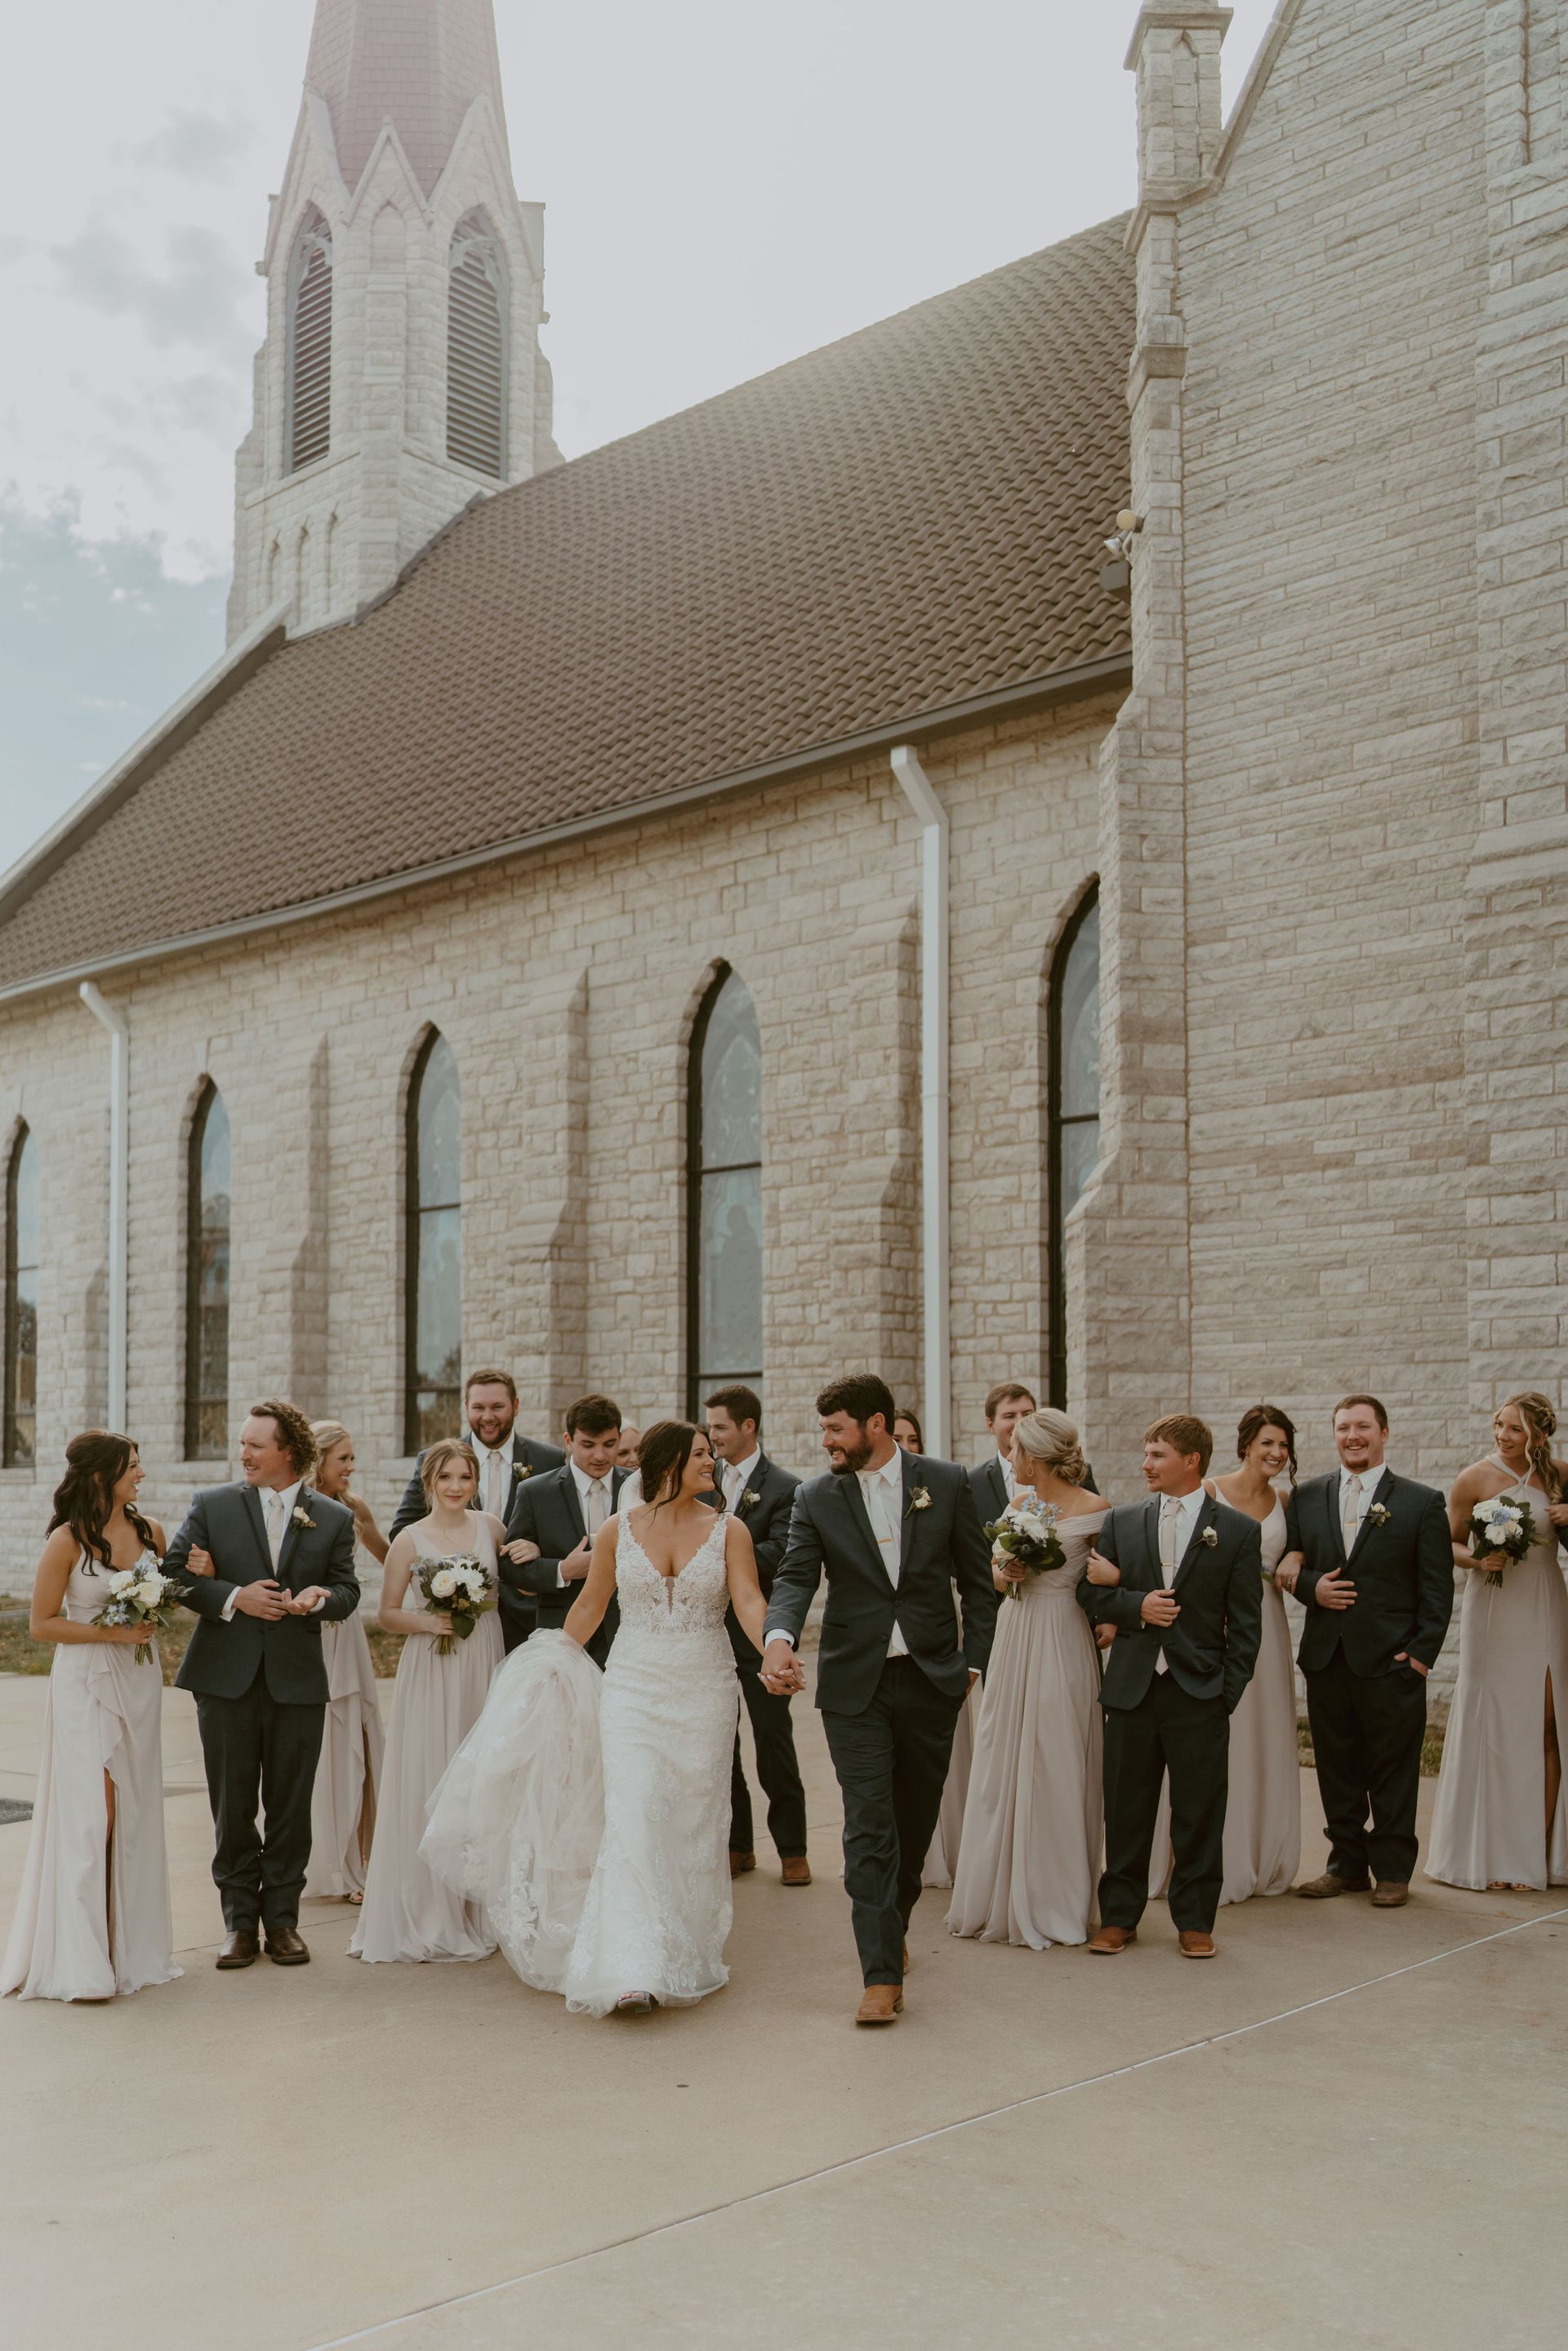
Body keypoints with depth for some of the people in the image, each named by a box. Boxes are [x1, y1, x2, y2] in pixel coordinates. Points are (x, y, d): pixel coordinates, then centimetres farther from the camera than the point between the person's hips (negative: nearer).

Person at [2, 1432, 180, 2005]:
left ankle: (130, 1946, 17)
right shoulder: (68, 1541, -11)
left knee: (133, 1813, 8)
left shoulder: (151, 1532, 4)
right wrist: (113, 1632, -15)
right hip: (86, 1683, -5)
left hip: (138, 1681, 5)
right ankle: (81, 1961, -2)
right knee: (90, 1814, -7)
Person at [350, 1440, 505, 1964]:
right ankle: (424, 1915, 9)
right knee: (426, 1787, -3)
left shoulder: (490, 1527, 4)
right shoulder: (411, 1539, -4)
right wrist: (425, 1621, -16)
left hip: (484, 1667, 3)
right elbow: (388, 1613, 2)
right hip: (430, 1671, -3)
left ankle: (475, 1911, 19)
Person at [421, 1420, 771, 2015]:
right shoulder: (618, 1530, 1)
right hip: (632, 1689, 0)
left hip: (704, 1693, 1)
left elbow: (748, 1600, -13)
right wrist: (554, 1668, 14)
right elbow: (589, 1606, 12)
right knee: (632, 1821, -11)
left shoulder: (728, 1530, 0)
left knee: (694, 1826, 6)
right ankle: (633, 1973, -12)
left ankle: (687, 1960, 22)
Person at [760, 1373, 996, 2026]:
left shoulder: (946, 1483, 0)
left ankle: (894, 1922, 38)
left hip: (931, 1678, 1)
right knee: (868, 1824, -6)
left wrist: (973, 1661, 2)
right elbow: (795, 1577, -10)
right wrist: (779, 1638, -29)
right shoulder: (817, 1498, 1)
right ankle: (882, 1974, -3)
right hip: (855, 1684, -1)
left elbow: (978, 1580, 6)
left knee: (916, 1817, 13)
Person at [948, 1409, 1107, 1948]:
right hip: (1012, 1638, 6)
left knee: (1053, 1768, 0)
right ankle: (1001, 1897, 21)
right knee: (1004, 1764, 9)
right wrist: (1004, 1573, -3)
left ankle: (1051, 1903, 14)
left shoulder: (1092, 1509, -9)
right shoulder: (1018, 1501, 9)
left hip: (1061, 1642, -6)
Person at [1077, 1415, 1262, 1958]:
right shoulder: (1122, 1521, 7)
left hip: (1199, 1692, -2)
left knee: (1199, 1814, 5)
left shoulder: (1238, 1530, 0)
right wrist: (1136, 1606, -9)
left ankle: (1194, 1920, 18)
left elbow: (1244, 1623, 0)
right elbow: (1090, 1594, 10)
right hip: (1132, 1688, 2)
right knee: (1126, 1809, 9)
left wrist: (1229, 1693, -6)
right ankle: (1119, 1917, 21)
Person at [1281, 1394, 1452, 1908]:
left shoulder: (1422, 1503, 1)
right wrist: (1310, 1586, -8)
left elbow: (1437, 1590, -2)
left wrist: (1422, 1653, -9)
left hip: (1392, 1661, -3)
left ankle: (1392, 1871, 17)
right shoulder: (1306, 1497, 10)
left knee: (1393, 1773, 5)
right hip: (1327, 1658, 3)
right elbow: (1287, 1565, 13)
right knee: (1337, 1770, 10)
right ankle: (1347, 1865, 23)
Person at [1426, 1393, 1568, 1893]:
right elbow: (1451, 1543, 4)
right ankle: (1492, 1856, 10)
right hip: (1493, 1611, -3)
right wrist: (1478, 1560, -15)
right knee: (1493, 1727, 1)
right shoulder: (1475, 1479, -5)